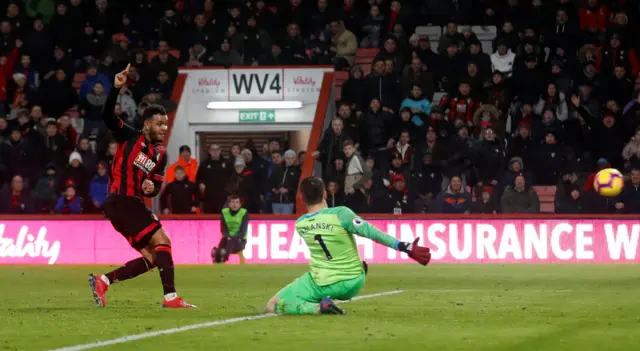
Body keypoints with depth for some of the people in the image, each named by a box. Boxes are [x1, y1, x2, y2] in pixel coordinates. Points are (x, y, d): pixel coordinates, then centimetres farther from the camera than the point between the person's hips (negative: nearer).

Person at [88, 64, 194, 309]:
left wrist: (152, 188, -10)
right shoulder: (129, 137, -3)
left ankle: (102, 281, 7)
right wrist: (116, 88, -27)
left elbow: (157, 186, 14)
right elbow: (107, 116, -15)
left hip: (133, 205, 8)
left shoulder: (160, 155, 14)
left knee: (153, 258, 4)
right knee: (162, 241, -16)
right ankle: (170, 297, -20)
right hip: (121, 201, -8)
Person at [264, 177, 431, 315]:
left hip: (321, 284, -1)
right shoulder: (340, 214, -18)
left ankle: (318, 307, -14)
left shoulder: (300, 224, -5)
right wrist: (406, 248, -22)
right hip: (351, 285, 1)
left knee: (272, 306, 8)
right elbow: (373, 233, -21)